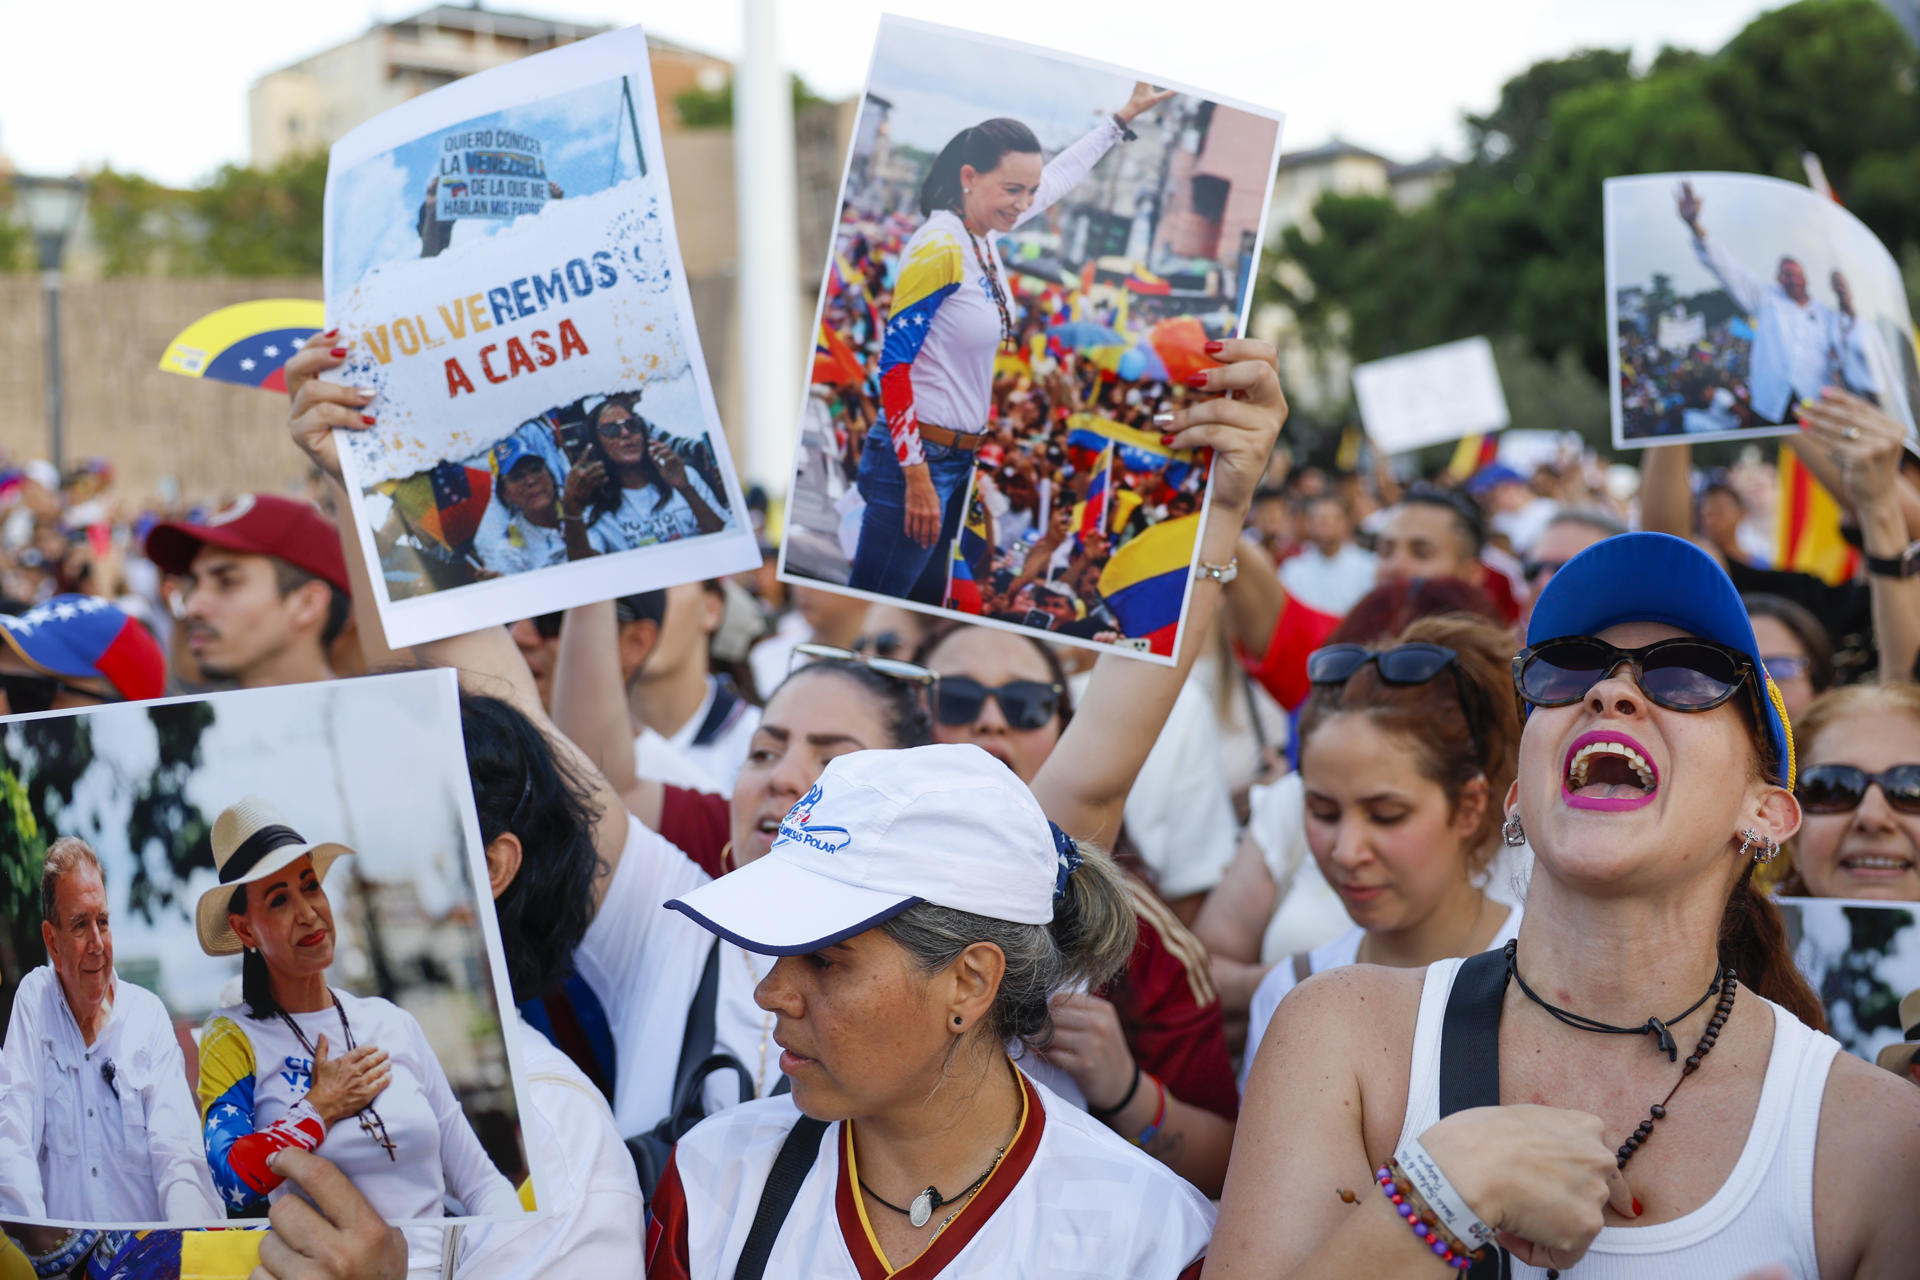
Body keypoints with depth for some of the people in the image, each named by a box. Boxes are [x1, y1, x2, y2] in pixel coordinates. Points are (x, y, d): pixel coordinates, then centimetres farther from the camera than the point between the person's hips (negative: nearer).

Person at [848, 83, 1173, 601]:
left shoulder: (985, 236, 6)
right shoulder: (939, 248, -18)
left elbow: (1059, 175, 25)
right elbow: (894, 364, -18)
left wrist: (1124, 116, 34)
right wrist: (918, 477, -19)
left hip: (959, 459, 9)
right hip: (917, 460, -9)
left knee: (925, 606, 15)